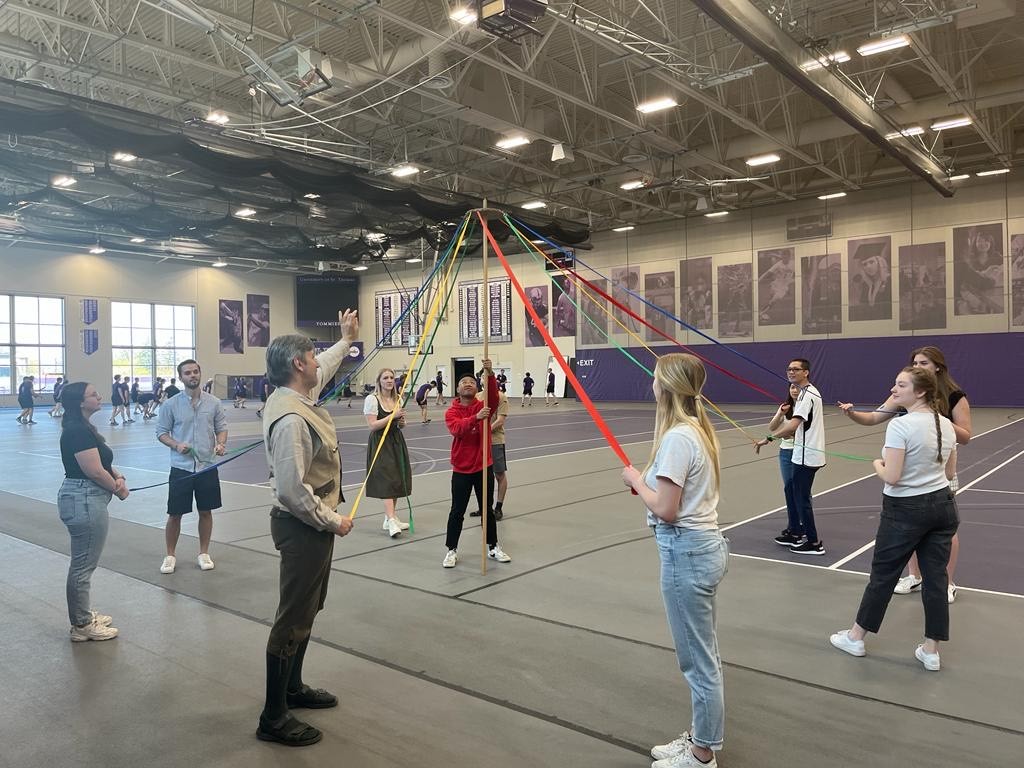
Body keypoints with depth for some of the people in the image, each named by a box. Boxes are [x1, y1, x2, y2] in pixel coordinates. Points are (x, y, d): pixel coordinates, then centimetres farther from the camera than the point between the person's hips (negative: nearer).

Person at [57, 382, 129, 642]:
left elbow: (103, 461, 15)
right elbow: (95, 472, -21)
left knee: (83, 563, 20)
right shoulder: (77, 430, -19)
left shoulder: (82, 427, 13)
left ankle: (84, 615, 33)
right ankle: (82, 626, 12)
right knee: (83, 565, 1)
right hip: (84, 501, -11)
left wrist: (119, 478, -4)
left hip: (84, 499, 11)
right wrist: (119, 490, -5)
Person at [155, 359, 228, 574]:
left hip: (207, 466, 1)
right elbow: (162, 432, 2)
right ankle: (170, 555, 21)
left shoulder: (214, 403, 1)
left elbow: (222, 427, 7)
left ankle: (204, 553, 24)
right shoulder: (171, 405, -2)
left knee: (206, 511, 10)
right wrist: (176, 445, -16)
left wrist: (220, 443, -14)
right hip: (181, 467, -1)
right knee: (175, 514, 4)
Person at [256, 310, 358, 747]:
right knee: (294, 618, -1)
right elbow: (293, 491, -28)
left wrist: (346, 339, 37)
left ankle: (293, 688, 38)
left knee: (308, 609, 22)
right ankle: (274, 717, 11)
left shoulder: (298, 397, 4)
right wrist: (334, 521, -17)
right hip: (304, 527, -11)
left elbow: (325, 369, 28)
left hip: (313, 523, 11)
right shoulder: (291, 419, -26)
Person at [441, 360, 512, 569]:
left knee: (488, 509, 13)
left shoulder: (484, 406, -1)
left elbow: (493, 396, -23)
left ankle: (493, 547, 26)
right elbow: (456, 428, -25)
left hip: (484, 467, 2)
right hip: (461, 470, -2)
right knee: (457, 511, 5)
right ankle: (451, 550, 17)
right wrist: (475, 418, -42)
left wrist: (489, 374, -39)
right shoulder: (451, 412, -4)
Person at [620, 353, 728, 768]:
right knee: (702, 655, 21)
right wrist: (646, 479, 4)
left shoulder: (677, 437, -22)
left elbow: (665, 510, -21)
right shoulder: (698, 428, 7)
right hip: (704, 546, 10)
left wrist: (635, 479, -8)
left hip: (686, 553, -10)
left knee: (698, 659, 6)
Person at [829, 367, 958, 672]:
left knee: (883, 575, 7)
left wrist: (877, 464, -3)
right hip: (943, 504, 6)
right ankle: (931, 651, 20)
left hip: (905, 511, -6)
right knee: (935, 577, 11)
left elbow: (891, 477, -23)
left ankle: (855, 637, 23)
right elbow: (950, 472, 12)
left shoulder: (900, 425, -21)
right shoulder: (946, 425, 2)